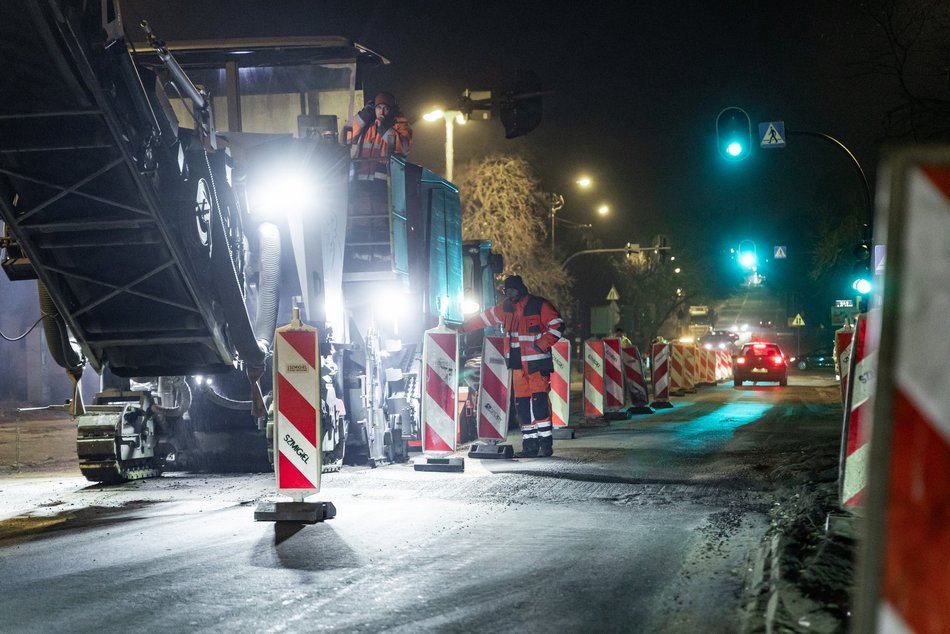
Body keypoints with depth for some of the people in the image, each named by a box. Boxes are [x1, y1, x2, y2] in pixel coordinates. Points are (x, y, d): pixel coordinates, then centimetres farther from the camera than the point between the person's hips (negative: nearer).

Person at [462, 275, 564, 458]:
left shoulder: (539, 305, -7)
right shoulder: (506, 308, 13)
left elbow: (557, 325, -10)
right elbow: (485, 318, 24)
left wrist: (541, 345, -17)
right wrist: (464, 327, 26)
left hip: (537, 362, -7)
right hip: (517, 364, 7)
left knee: (539, 399, -15)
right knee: (522, 403, 4)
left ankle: (545, 443, -14)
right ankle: (530, 445, 8)